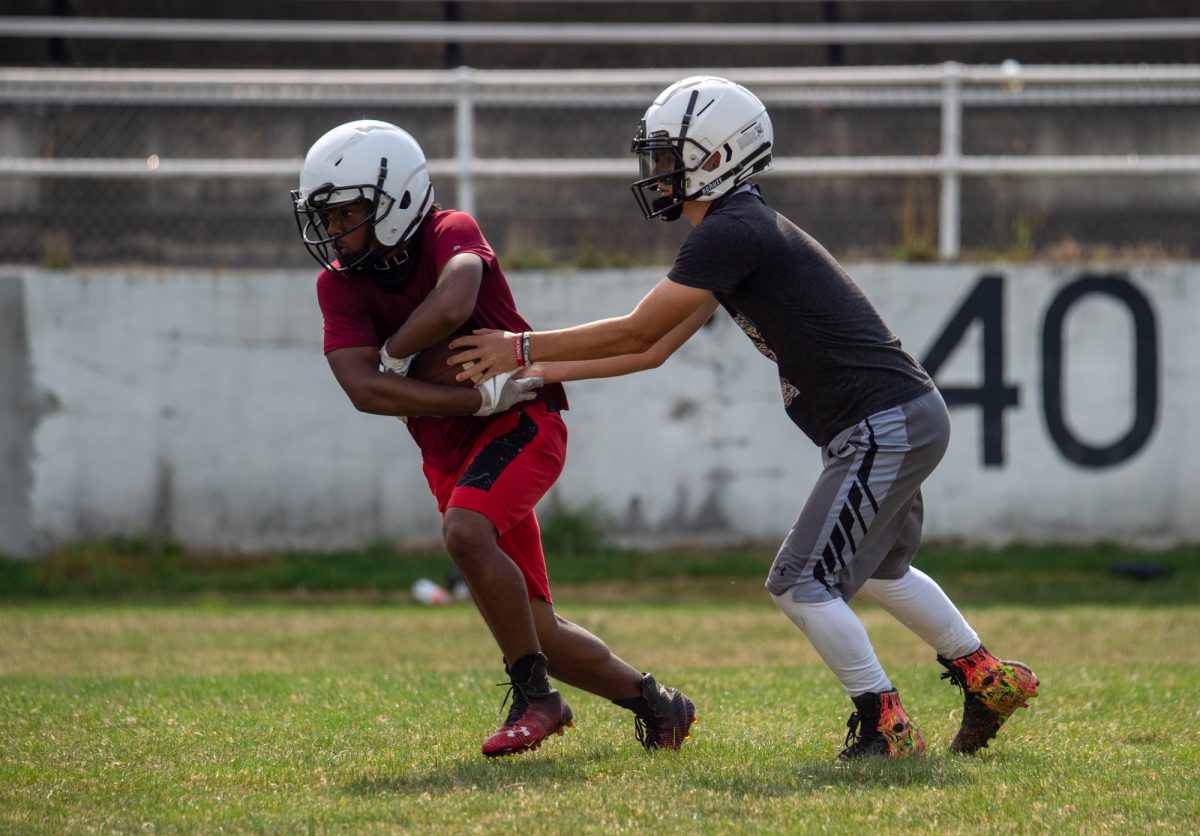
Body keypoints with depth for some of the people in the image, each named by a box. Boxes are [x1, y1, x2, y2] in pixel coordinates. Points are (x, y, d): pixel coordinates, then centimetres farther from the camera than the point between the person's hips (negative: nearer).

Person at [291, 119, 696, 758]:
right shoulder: (340, 283, -3)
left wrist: (393, 352, -19)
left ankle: (533, 699, -21)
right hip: (450, 453, 7)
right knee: (537, 634, 6)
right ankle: (653, 703, 27)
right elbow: (364, 389, -17)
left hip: (522, 421, -6)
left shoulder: (451, 235, -15)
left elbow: (452, 307, -38)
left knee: (465, 532, -34)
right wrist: (482, 397, -24)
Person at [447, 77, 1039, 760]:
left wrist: (523, 348, -3)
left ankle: (886, 726, -1)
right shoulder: (742, 232, 15)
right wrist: (540, 372, 15)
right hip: (909, 420, 10)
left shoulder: (732, 233, -17)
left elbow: (636, 332, -12)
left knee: (801, 584, -6)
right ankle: (989, 679, 38)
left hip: (886, 426, -10)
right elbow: (653, 350, 18)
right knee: (876, 572, 28)